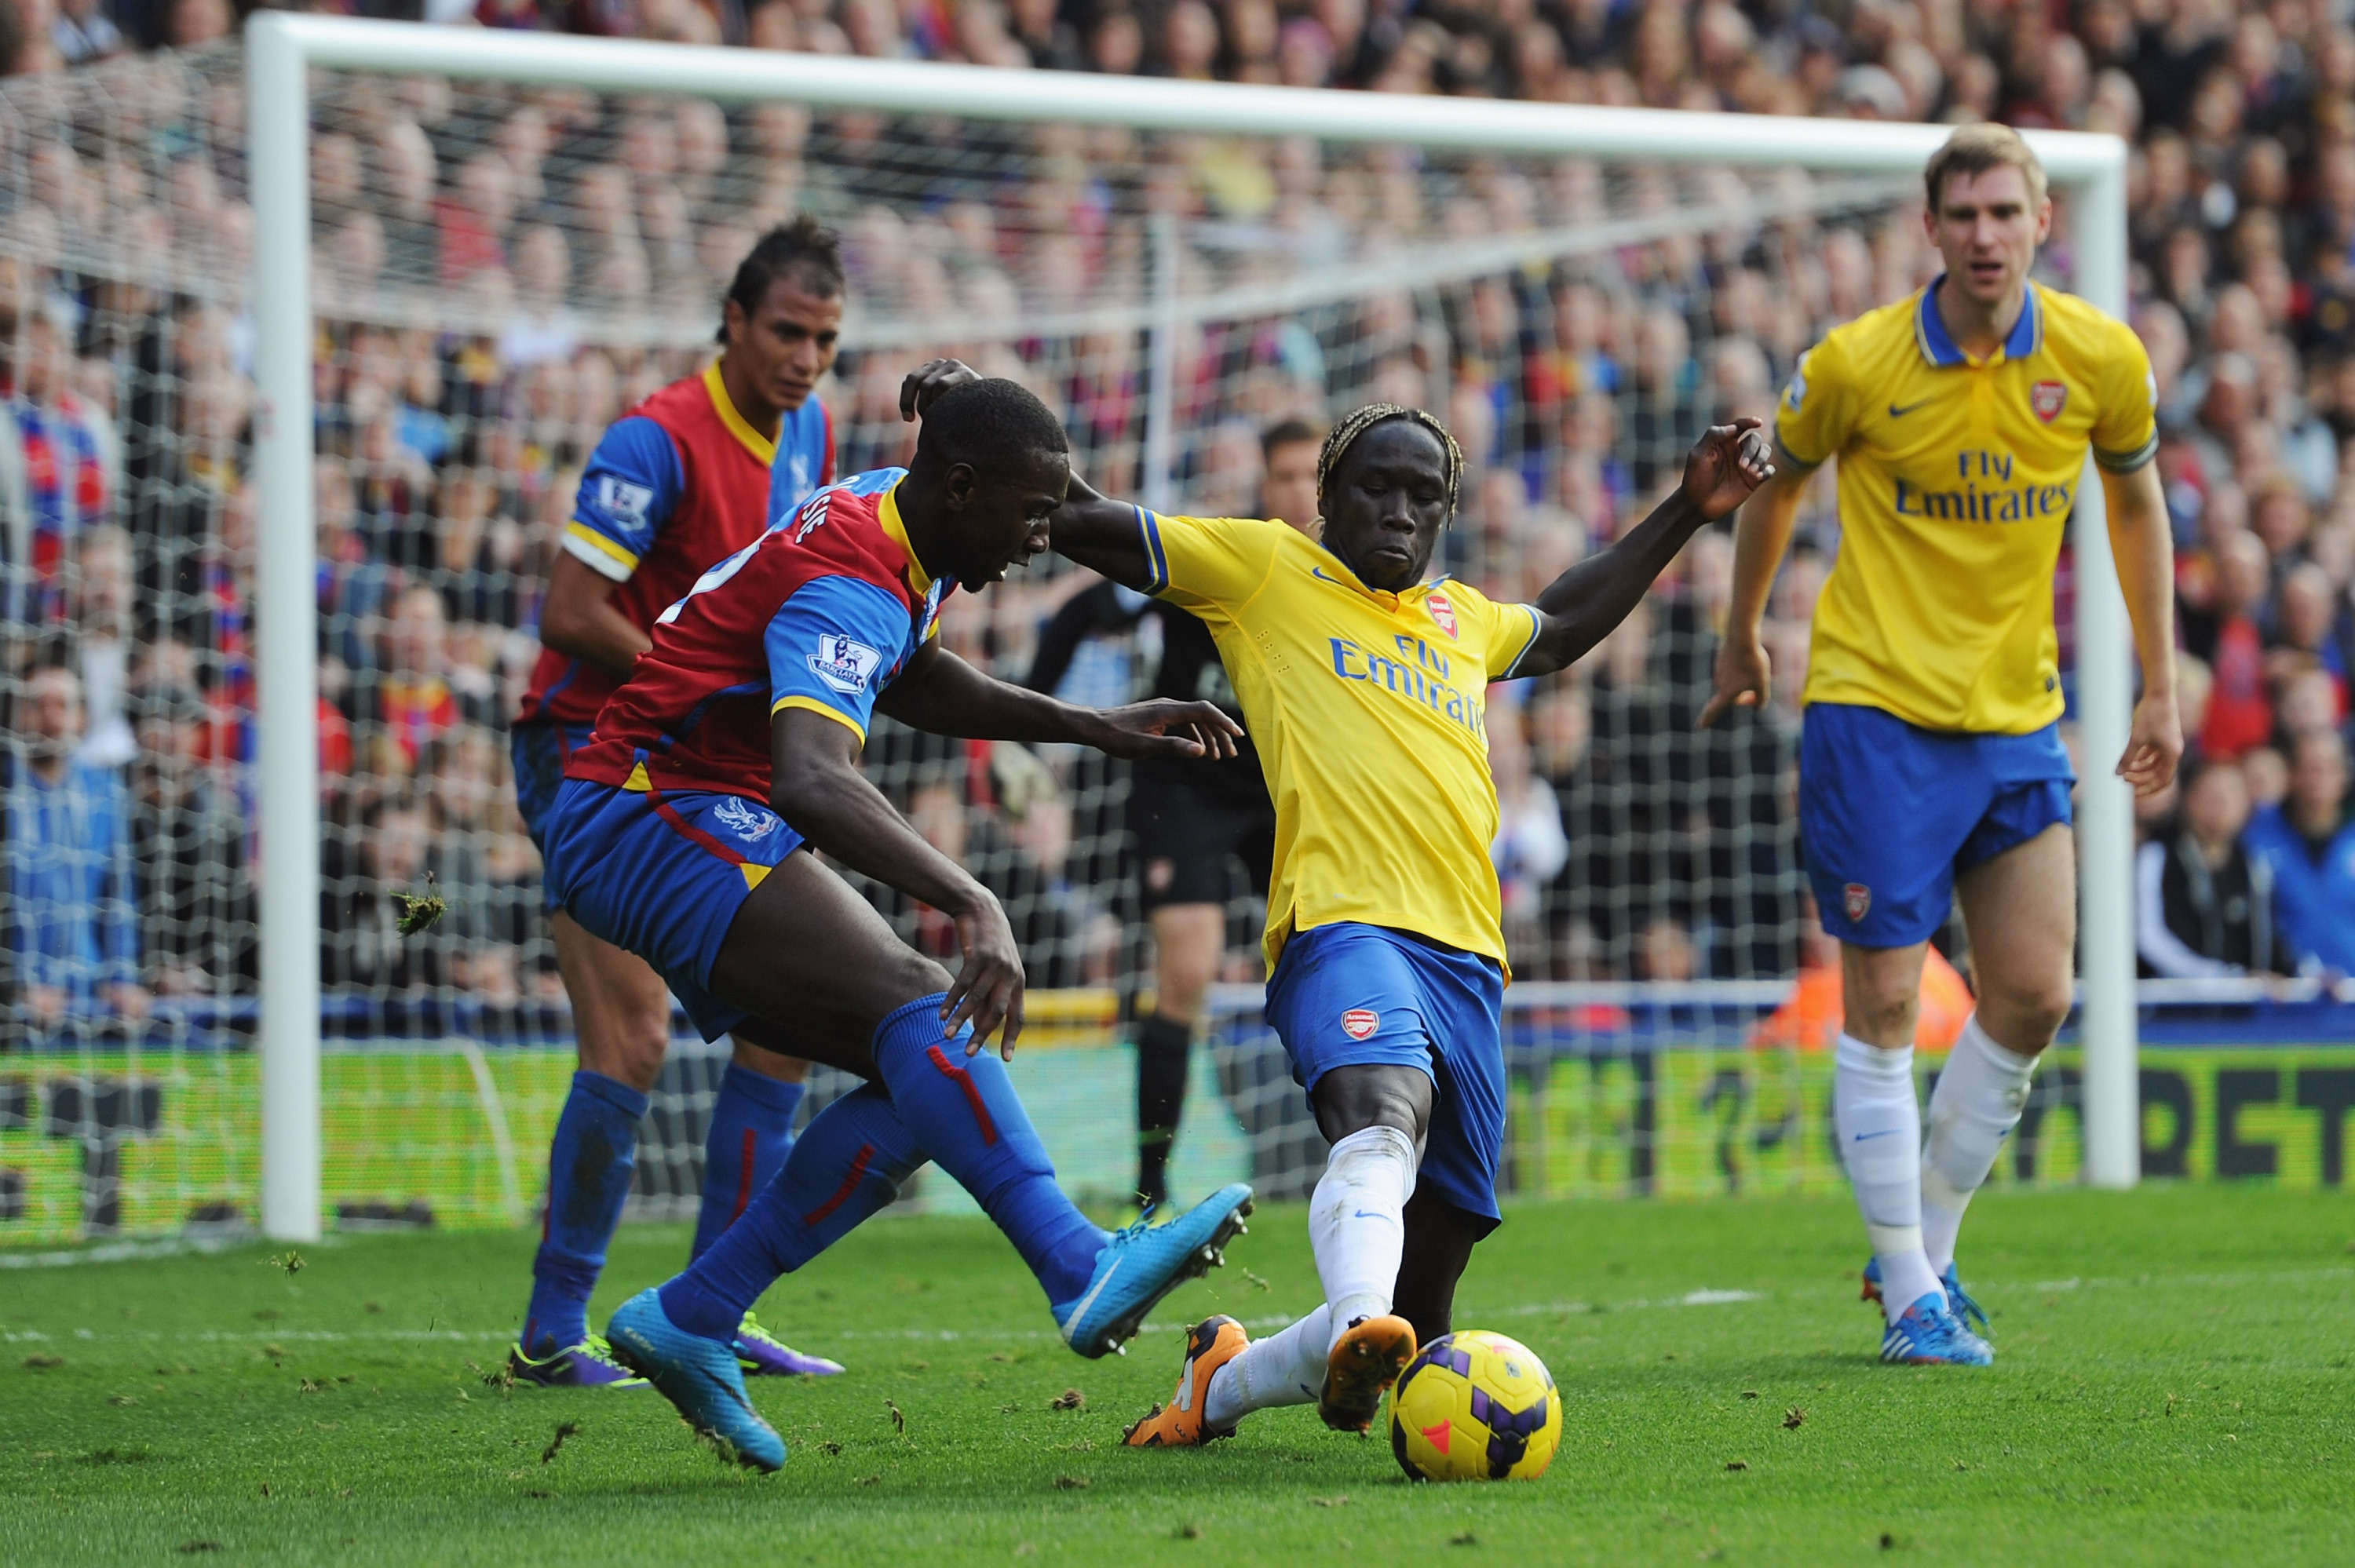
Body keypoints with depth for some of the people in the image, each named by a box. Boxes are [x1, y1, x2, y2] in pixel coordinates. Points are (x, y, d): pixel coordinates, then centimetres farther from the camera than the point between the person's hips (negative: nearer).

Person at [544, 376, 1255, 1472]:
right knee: (921, 1008, -29)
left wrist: (1091, 726, 18)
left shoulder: (898, 522, 7)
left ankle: (689, 1318, -2)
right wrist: (974, 908, -52)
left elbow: (903, 680, 28)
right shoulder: (849, 585, -23)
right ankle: (1081, 1271, -46)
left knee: (928, 1073, -1)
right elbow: (812, 781, -40)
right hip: (658, 817, -10)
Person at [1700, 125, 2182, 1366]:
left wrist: (2159, 687, 13)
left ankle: (1926, 1248, 20)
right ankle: (1910, 1297, 2)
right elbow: (1775, 484, 8)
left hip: (2017, 717, 4)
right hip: (1875, 706, -4)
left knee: (2032, 996, 2)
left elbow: (2135, 503, 13)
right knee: (1884, 1001, -5)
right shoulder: (1856, 366, -10)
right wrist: (1740, 638, 17)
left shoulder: (2100, 360, -3)